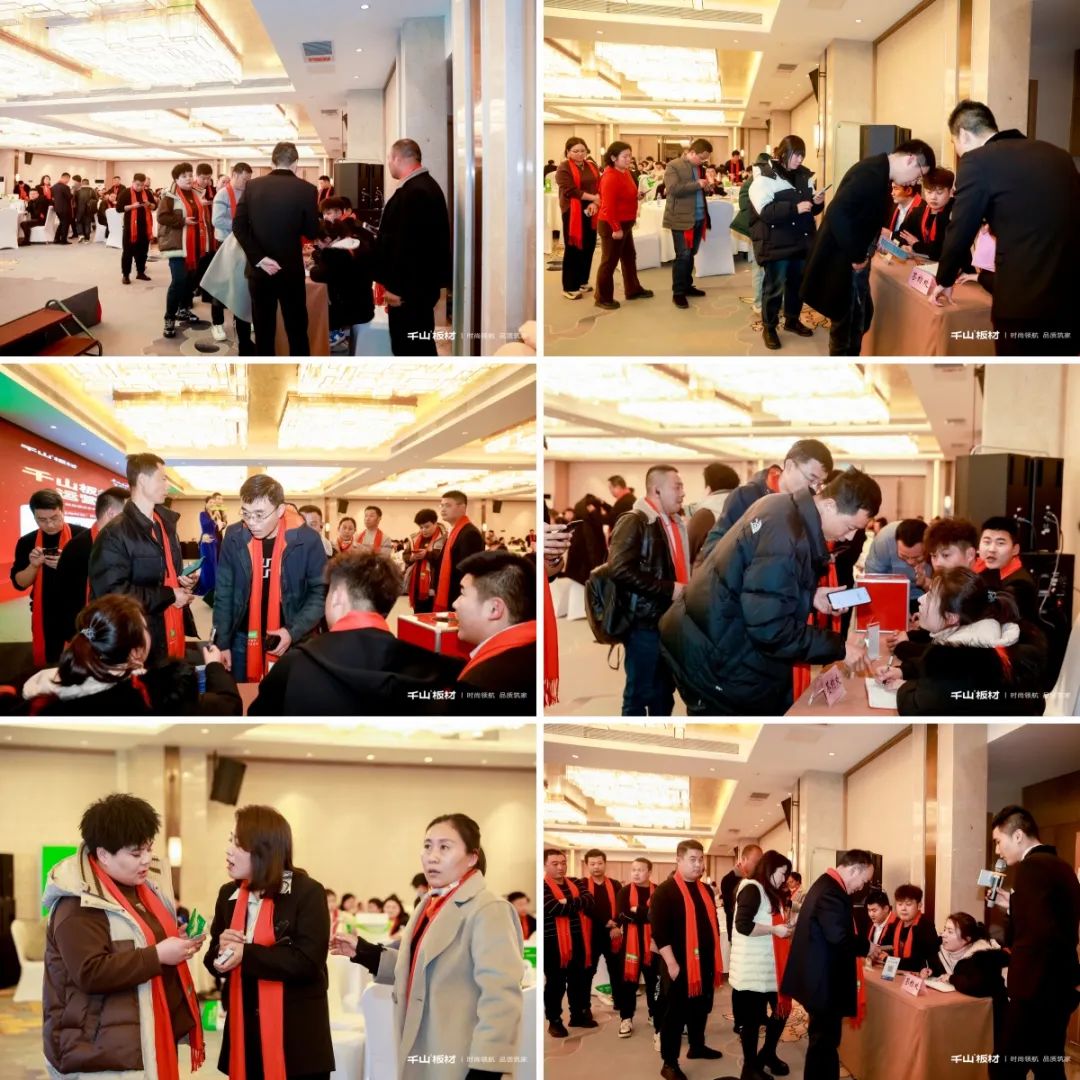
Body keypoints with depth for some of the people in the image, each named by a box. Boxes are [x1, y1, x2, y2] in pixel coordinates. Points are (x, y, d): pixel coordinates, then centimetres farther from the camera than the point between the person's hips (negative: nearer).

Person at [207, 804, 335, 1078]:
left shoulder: (307, 892, -10)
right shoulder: (228, 894, 9)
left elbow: (308, 961, -19)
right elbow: (215, 961, 15)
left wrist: (246, 955, -21)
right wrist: (221, 949, -9)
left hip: (296, 1035, -5)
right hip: (244, 1030, 5)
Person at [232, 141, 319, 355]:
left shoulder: (252, 186, 1)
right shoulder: (305, 189, -8)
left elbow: (238, 226, -5)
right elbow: (312, 232, -3)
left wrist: (258, 258, -8)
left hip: (259, 270, 3)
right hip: (291, 269, -3)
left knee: (263, 333, 9)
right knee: (297, 332, 6)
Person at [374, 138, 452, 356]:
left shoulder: (412, 192, -20)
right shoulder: (425, 185, 14)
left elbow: (407, 244, -25)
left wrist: (396, 287, -21)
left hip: (409, 287, -11)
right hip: (420, 282, 11)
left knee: (410, 348, -5)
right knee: (420, 345, 16)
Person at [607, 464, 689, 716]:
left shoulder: (677, 524, 16)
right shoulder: (634, 523, -10)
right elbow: (620, 569, -21)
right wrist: (668, 589, -20)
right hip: (646, 622, -8)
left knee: (664, 692, 15)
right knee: (639, 693, -1)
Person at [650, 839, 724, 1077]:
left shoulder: (706, 890, 11)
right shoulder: (665, 890, -12)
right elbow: (659, 931, -17)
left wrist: (715, 958, 18)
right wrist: (671, 963, -20)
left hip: (705, 962, 7)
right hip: (679, 964, -7)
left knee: (701, 1007, 17)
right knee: (675, 1013, -1)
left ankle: (697, 1046, 36)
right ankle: (669, 1063, 6)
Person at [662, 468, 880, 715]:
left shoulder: (783, 507, 3)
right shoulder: (784, 539, -29)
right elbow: (770, 629, -30)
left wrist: (810, 596, 6)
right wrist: (838, 648, -23)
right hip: (714, 656, -10)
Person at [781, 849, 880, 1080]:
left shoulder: (825, 885, 12)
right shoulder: (831, 892, -22)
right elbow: (839, 936, -30)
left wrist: (860, 947, 12)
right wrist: (866, 947, -13)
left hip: (820, 976, 11)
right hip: (825, 980, -11)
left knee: (822, 1038, 19)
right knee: (825, 1040, -1)